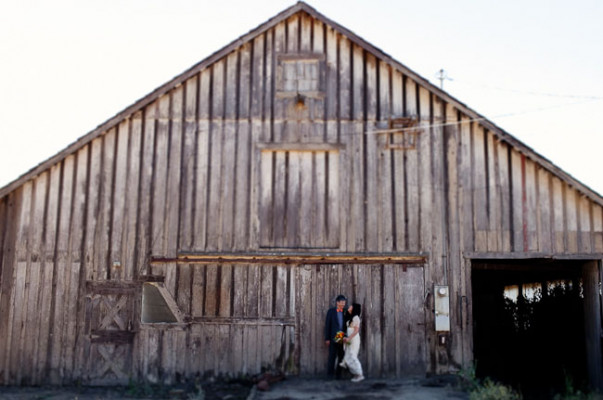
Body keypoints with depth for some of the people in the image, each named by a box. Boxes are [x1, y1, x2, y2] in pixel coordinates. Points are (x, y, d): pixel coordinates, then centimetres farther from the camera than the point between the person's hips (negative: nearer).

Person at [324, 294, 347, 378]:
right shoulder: (331, 311, -1)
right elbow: (327, 325, -2)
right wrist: (327, 339, -6)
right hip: (333, 338, -3)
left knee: (341, 356, 5)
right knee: (332, 356, -4)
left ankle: (338, 374, 14)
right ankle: (330, 373, 7)